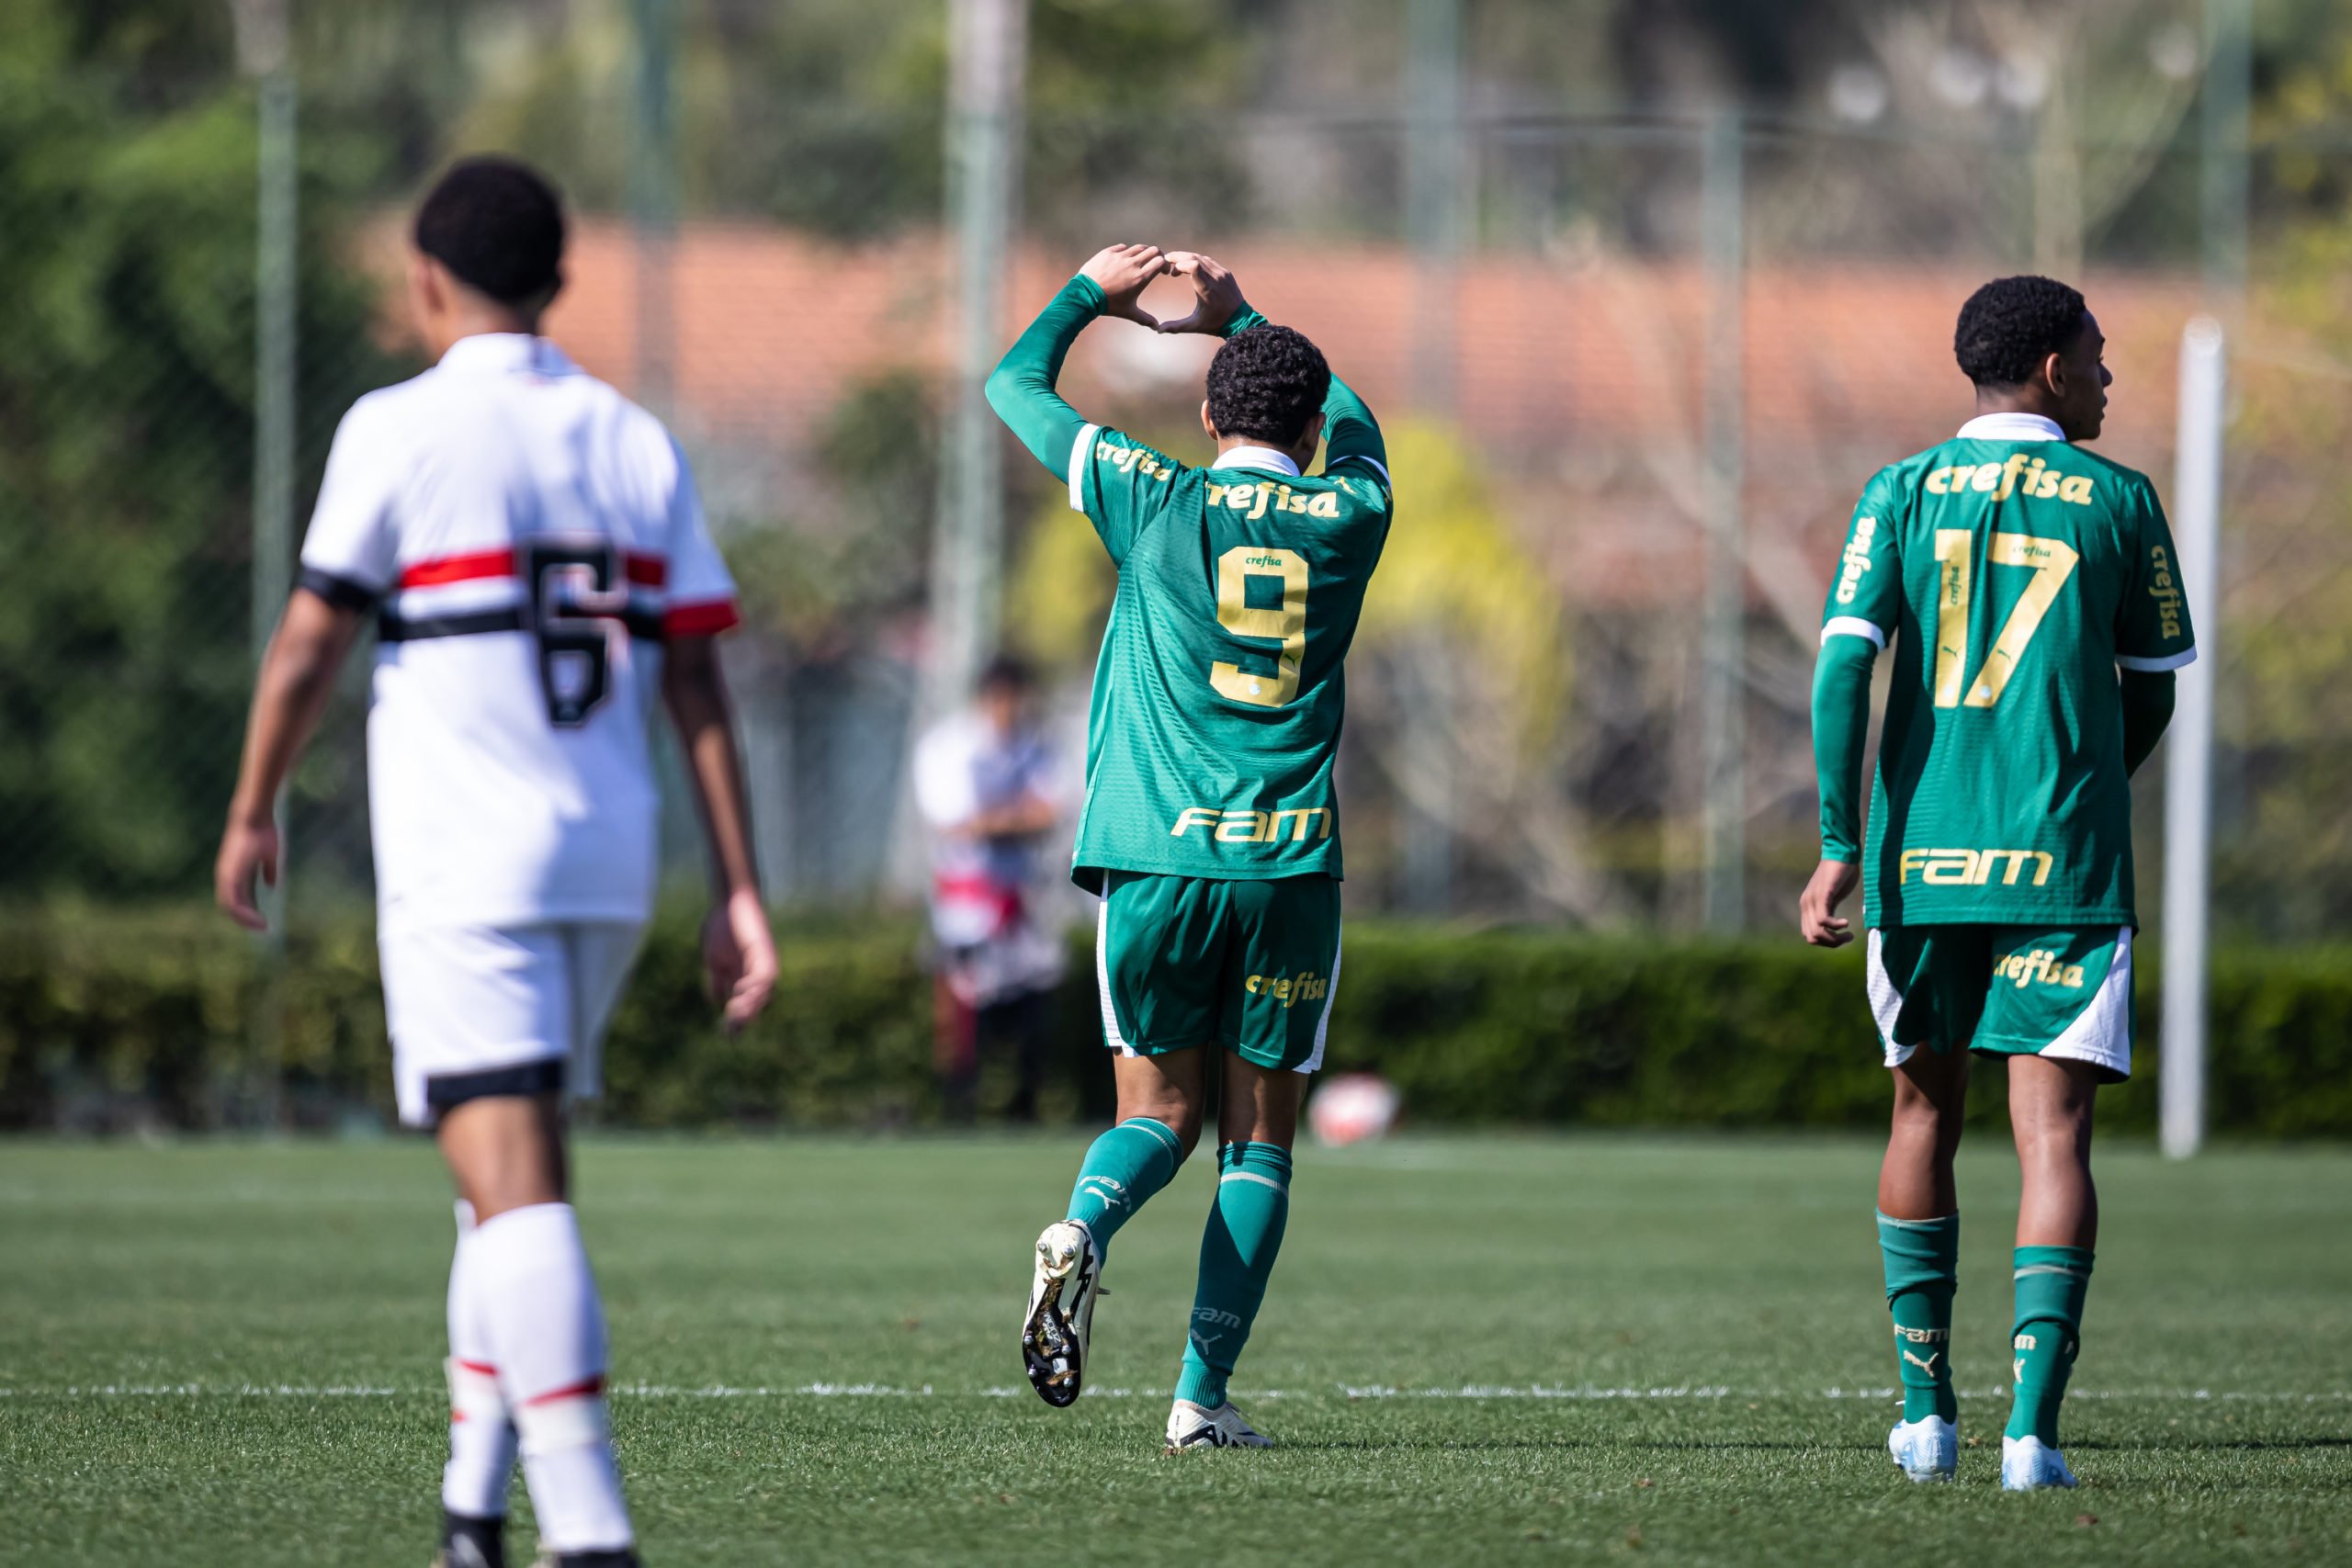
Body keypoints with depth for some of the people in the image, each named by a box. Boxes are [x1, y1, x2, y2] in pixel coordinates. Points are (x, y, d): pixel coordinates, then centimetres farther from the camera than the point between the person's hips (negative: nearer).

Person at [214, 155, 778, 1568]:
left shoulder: (400, 431, -5)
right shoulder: (635, 443, 9)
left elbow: (311, 644, -3)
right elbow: (698, 681, 6)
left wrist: (253, 814, 12)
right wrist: (742, 893, 6)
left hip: (462, 869, -6)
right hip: (608, 867, 6)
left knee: (516, 1189, -13)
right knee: (516, 1175, 19)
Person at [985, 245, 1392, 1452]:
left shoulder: (1159, 503, 1)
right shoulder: (1350, 517, 5)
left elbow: (1015, 386, 16)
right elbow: (1352, 423, 31)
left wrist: (1092, 291, 31)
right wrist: (1242, 320, 39)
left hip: (1158, 857, 0)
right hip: (1288, 867, 0)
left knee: (1155, 1113, 12)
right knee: (1259, 1139, 7)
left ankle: (1082, 1230, -20)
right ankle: (1203, 1396, -1)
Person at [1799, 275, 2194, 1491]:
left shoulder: (1902, 494, 5)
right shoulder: (2118, 503, 2)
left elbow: (1844, 665, -5)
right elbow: (2151, 694, 10)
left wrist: (1837, 848, -4)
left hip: (1921, 851, 2)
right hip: (2065, 866, -2)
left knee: (1925, 1114, 18)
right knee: (2051, 1133, -5)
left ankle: (1924, 1408, 21)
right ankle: (2032, 1428, -16)